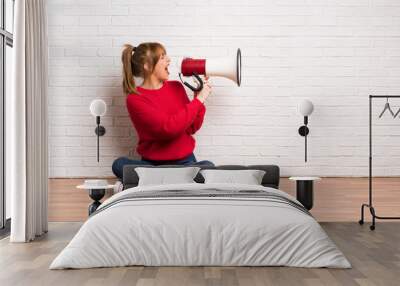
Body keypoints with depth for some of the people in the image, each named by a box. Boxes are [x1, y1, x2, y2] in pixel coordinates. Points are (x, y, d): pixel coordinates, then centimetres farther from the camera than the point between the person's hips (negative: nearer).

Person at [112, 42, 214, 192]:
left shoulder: (176, 87, 6)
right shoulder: (135, 99, -9)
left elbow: (192, 127, 6)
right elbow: (169, 127, -21)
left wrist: (199, 98, -4)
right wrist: (198, 100, -16)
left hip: (184, 161, 3)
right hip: (152, 163, -2)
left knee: (207, 167, -30)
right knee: (119, 165, -30)